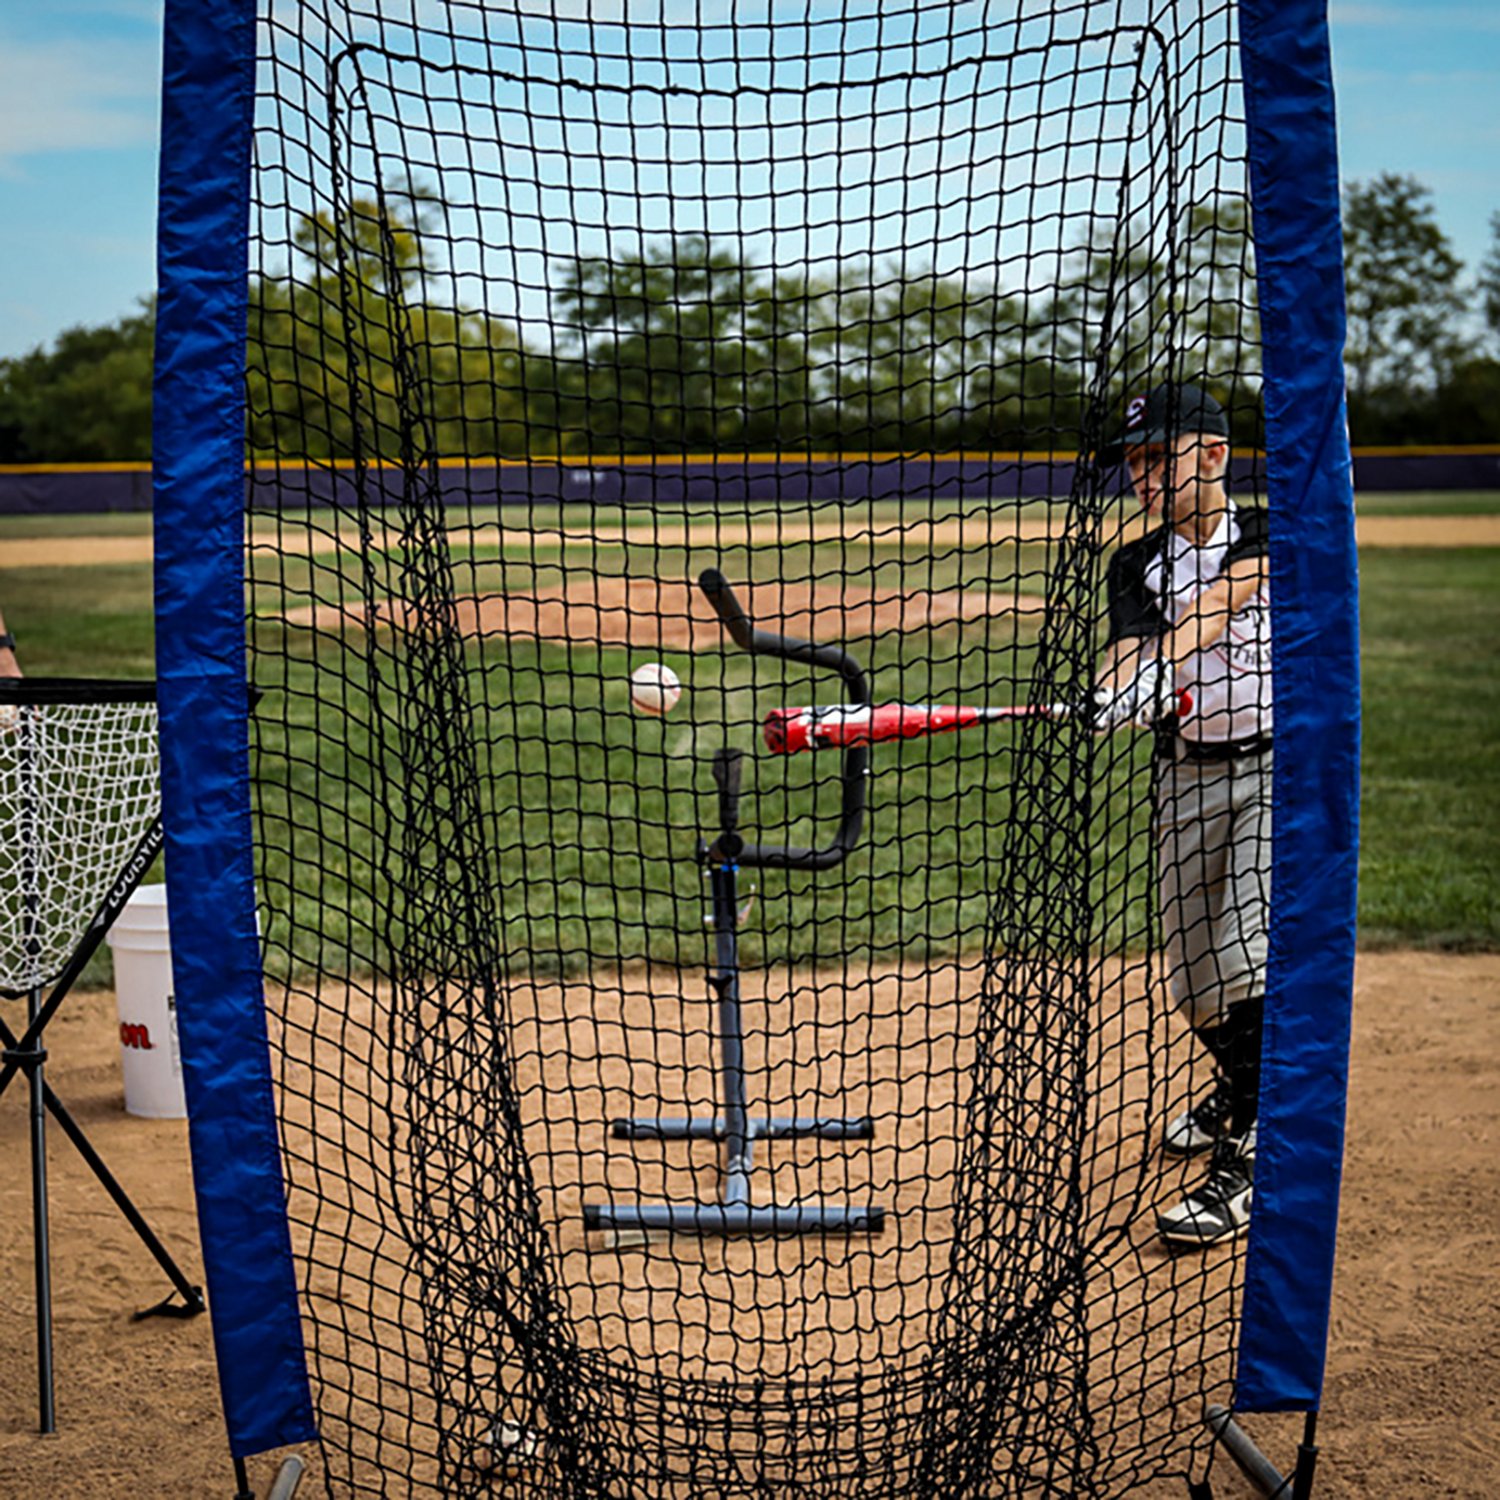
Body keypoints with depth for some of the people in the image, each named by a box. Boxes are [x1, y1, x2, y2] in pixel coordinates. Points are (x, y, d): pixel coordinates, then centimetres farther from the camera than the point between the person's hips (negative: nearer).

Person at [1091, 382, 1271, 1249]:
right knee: (1195, 974, 11)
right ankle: (1238, 1091, 40)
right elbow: (1128, 655, -14)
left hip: (1277, 765, -4)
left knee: (1250, 958, -17)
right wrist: (1117, 695, -37)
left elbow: (1222, 600, -26)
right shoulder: (1138, 567, 4)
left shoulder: (1271, 533, -6)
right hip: (1187, 777, 5)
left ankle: (1241, 1165, -10)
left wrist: (1160, 659, -43)